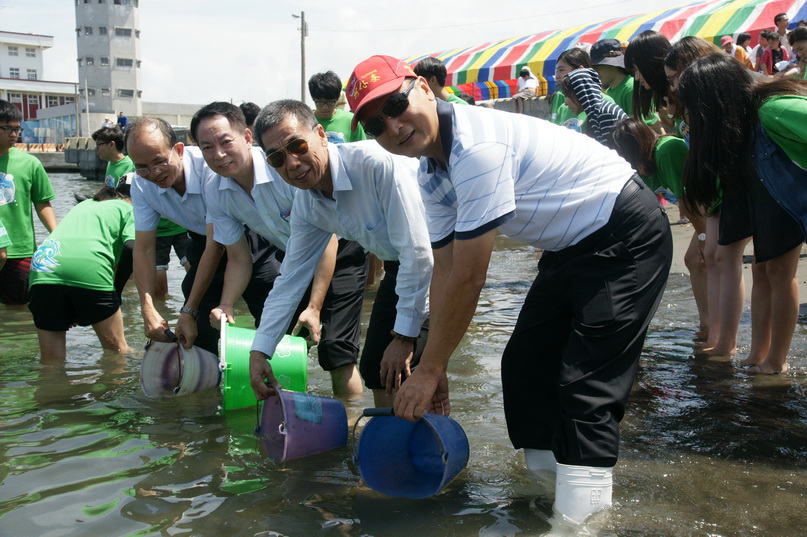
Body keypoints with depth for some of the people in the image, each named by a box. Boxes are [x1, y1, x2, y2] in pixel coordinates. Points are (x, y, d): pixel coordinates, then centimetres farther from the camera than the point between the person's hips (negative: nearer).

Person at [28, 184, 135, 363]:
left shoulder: (82, 205, 37)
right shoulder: (127, 208, 21)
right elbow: (134, 244, 1)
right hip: (90, 268, -5)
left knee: (51, 360, 7)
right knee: (116, 350, 11)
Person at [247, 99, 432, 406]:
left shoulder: (377, 163, -31)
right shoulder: (305, 206, -6)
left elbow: (417, 252, -29)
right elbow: (291, 280, 2)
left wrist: (405, 337, -23)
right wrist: (259, 352, -1)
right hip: (397, 266, 8)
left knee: (399, 369, -17)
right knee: (374, 366, 8)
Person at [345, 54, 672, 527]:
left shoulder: (477, 145, -29)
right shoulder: (431, 173, 1)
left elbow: (469, 278, -27)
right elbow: (446, 270, 5)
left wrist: (429, 369, -17)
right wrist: (436, 366, 2)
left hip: (626, 235, -10)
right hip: (571, 246, 10)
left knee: (587, 382, -14)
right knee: (524, 366, 8)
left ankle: (577, 515, -5)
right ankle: (548, 474, 22)